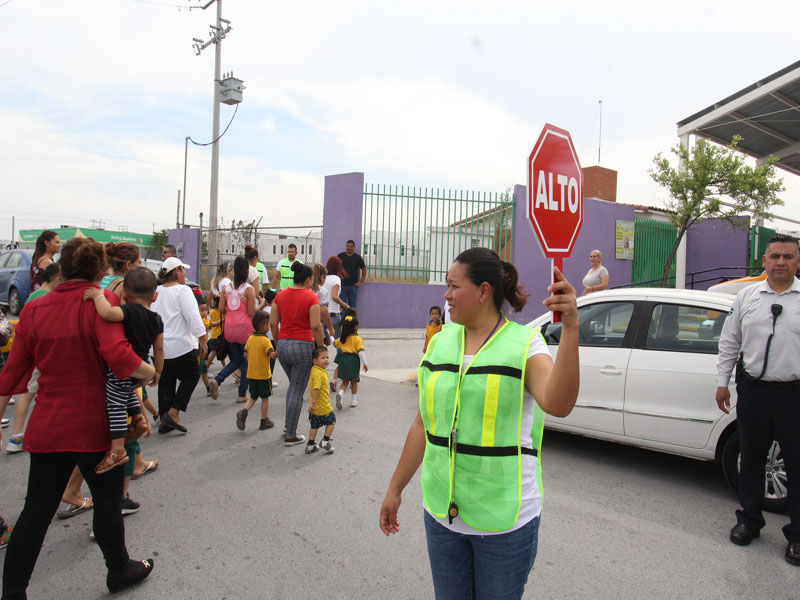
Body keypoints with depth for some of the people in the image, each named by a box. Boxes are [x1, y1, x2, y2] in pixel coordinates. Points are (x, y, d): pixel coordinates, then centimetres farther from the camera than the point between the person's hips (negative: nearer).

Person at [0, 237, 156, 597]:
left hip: (46, 428, 4)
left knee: (36, 511, 14)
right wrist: (150, 372, -12)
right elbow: (118, 353, -28)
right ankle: (119, 570, 32)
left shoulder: (33, 309, 2)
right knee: (107, 502, 14)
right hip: (94, 425, -4)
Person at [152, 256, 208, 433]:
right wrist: (203, 341, -13)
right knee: (191, 376, 10)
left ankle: (165, 421, 18)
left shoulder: (156, 292, 10)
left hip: (159, 345, 7)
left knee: (165, 383, 13)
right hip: (180, 346, -7)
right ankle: (173, 413, 1)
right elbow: (194, 318, -18)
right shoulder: (182, 290, -12)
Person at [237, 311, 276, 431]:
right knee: (265, 398, 9)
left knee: (253, 396, 18)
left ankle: (244, 412, -6)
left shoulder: (250, 339, 2)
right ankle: (264, 421, 17)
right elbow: (272, 354, -28)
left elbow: (245, 355, 8)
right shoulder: (265, 340, -16)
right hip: (264, 374, -5)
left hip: (251, 373, 6)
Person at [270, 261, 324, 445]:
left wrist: (278, 342, 15)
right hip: (303, 347, -5)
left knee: (293, 384, 26)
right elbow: (315, 326, -15)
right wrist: (321, 347, -5)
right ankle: (290, 435, 10)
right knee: (297, 391, 4)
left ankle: (288, 424, 28)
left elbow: (272, 323, 4)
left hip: (283, 345, 5)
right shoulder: (311, 297, -10)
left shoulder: (280, 295, 5)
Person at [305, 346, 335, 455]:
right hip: (323, 406, -8)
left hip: (315, 406, 8)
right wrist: (313, 403, -34)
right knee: (332, 421, 14)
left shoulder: (314, 370, 5)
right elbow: (316, 389, -32)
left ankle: (310, 445, 21)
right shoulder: (319, 373, -25)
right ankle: (325, 441, 17)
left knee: (314, 425, 17)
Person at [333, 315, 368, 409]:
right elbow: (360, 352, -14)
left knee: (345, 382, 11)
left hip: (344, 358, 4)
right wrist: (365, 364, -10)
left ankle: (340, 393, -17)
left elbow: (334, 343, 24)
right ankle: (353, 401, 15)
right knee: (354, 382, 11)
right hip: (354, 359, -4)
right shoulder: (358, 339, -8)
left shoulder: (342, 338, 7)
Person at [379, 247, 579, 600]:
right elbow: (423, 424, 8)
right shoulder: (440, 342, 3)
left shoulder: (524, 344, -11)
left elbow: (558, 404, -30)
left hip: (504, 517, -4)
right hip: (442, 511, 4)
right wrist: (395, 488, 11)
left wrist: (570, 327, -40)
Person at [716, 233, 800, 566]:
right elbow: (729, 342, 10)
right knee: (751, 459, 14)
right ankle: (749, 520, 32)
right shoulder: (747, 296, 6)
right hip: (752, 390, 2)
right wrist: (722, 382, 6)